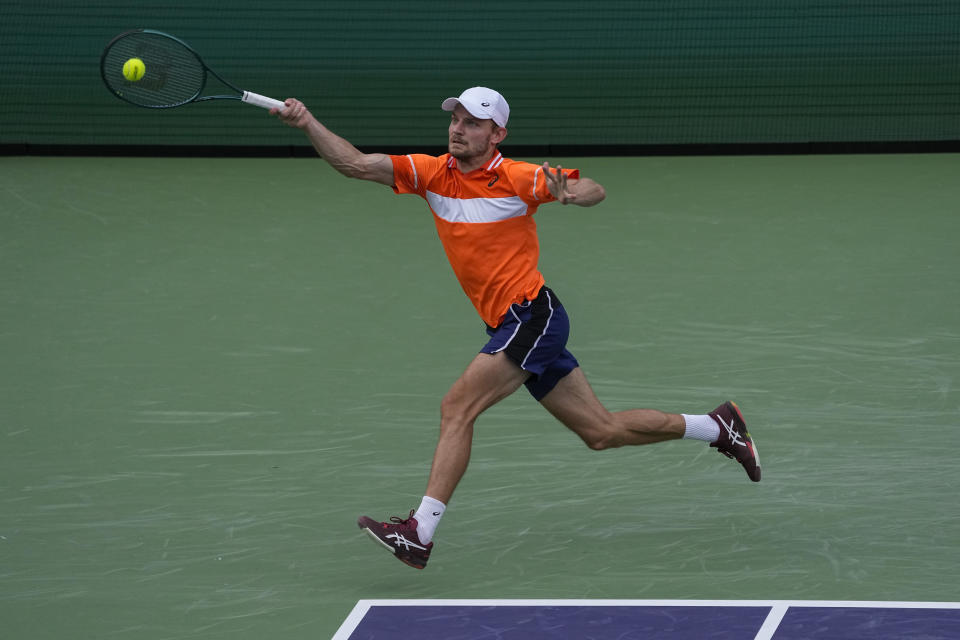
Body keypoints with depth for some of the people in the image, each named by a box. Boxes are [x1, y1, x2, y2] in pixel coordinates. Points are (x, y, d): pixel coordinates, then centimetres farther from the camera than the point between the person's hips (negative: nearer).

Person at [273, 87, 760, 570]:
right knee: (601, 431, 14)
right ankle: (717, 427, 30)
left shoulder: (517, 179, -10)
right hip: (512, 328, 7)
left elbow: (596, 192, -4)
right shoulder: (432, 173, 5)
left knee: (457, 407, -19)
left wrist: (570, 193, -27)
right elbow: (355, 164, -2)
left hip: (533, 314, -7)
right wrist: (307, 123, -15)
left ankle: (420, 532, -22)